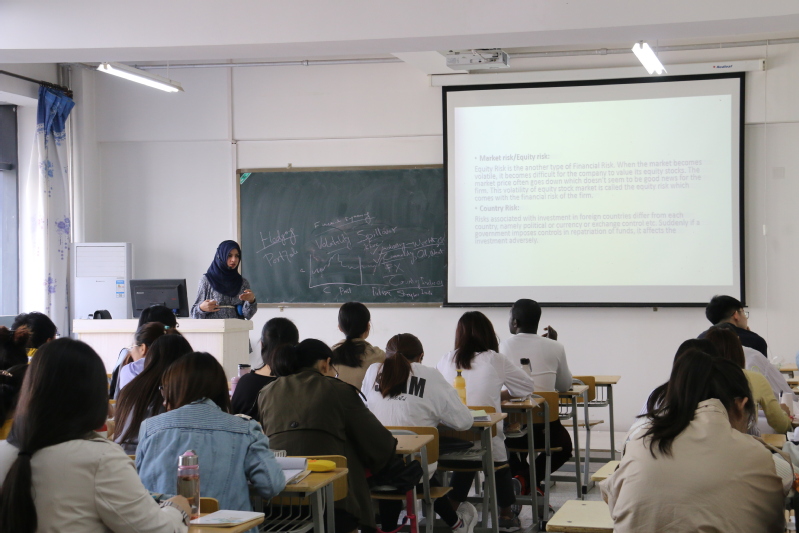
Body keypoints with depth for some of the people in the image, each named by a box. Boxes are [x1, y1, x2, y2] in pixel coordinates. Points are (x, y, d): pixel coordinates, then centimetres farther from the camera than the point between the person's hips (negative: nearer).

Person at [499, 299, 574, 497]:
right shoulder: (555, 348, -2)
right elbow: (565, 386, 14)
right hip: (543, 426, -1)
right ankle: (532, 478, 5)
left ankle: (518, 474, 12)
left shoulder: (503, 347, -3)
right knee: (563, 445, 32)